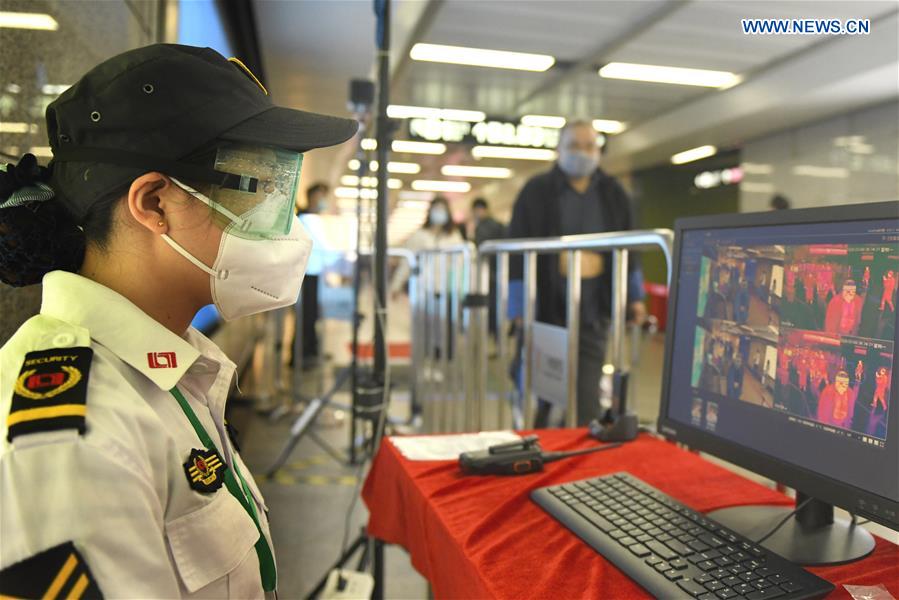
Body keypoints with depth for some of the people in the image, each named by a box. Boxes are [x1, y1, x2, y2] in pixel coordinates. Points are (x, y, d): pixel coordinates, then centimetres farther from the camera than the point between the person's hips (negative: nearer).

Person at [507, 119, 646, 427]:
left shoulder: (613, 194, 9)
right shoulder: (536, 191, -3)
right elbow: (517, 251, -5)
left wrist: (634, 295, 16)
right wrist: (518, 308, -8)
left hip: (593, 310, 3)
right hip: (547, 308, -2)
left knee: (586, 399, 4)